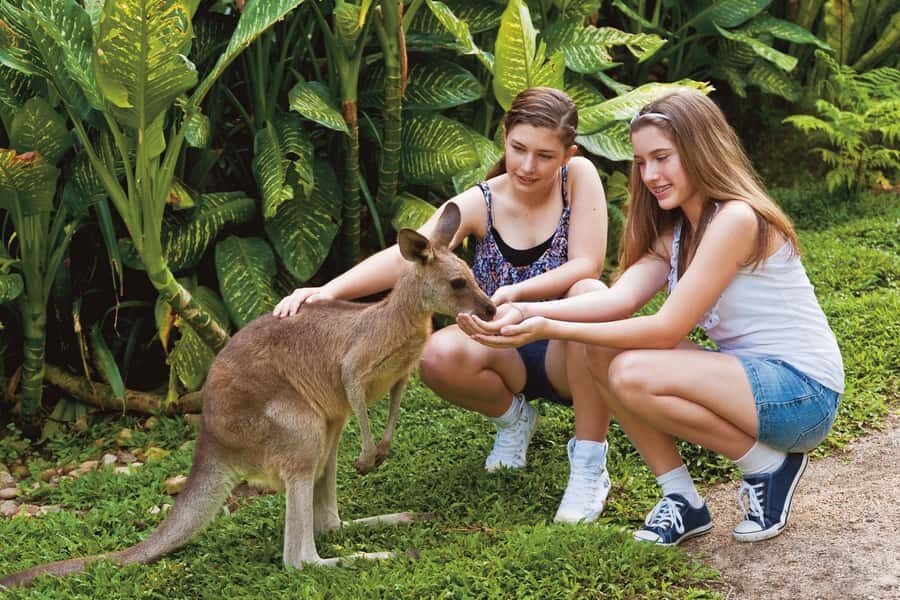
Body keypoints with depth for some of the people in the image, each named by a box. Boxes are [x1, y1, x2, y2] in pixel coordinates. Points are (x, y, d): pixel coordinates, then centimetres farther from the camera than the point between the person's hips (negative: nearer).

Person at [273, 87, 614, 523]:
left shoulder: (579, 177, -12)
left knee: (591, 294, -36)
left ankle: (589, 461, -20)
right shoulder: (480, 203, -10)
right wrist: (329, 289, -41)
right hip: (507, 351, 2)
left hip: (568, 352, -1)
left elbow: (587, 265, -21)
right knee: (438, 356, -31)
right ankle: (512, 417, 7)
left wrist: (517, 291, -39)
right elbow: (406, 255, -24)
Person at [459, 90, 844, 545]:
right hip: (748, 377, 9)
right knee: (602, 352, -6)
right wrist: (528, 312, -23)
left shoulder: (736, 218, -19)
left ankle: (770, 467, -7)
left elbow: (668, 329, -23)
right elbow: (620, 297, -8)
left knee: (634, 374, -27)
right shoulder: (675, 230, 10)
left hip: (803, 392, -9)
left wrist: (551, 330, -25)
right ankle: (682, 501, 0)